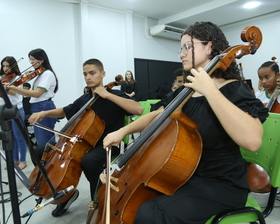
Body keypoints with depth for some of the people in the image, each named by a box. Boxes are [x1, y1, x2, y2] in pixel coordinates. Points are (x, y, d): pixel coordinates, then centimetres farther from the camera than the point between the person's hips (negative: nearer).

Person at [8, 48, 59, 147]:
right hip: (37, 109, 10)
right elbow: (33, 92, 12)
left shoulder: (48, 74, -10)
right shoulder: (40, 74, 19)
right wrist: (11, 89, 2)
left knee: (44, 143, -8)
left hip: (44, 109, -10)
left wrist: (14, 88, -25)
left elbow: (37, 93, -22)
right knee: (40, 142, 14)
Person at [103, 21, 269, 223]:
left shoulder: (234, 90, -16)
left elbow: (252, 140, -35)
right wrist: (123, 131, 3)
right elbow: (156, 115, 15)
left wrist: (209, 91, -32)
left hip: (220, 184, -7)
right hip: (184, 173, 8)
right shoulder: (185, 90, 7)